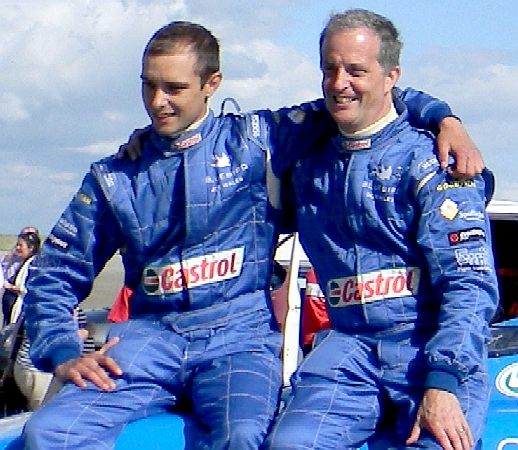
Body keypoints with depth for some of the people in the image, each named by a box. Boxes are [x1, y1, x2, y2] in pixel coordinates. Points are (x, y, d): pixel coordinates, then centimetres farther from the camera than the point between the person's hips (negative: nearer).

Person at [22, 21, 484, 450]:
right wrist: (64, 355, -1)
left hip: (241, 331, -2)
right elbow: (53, 278, 15)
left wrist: (444, 117, -5)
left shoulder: (257, 139, 8)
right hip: (151, 334, 2)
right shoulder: (114, 176, 13)